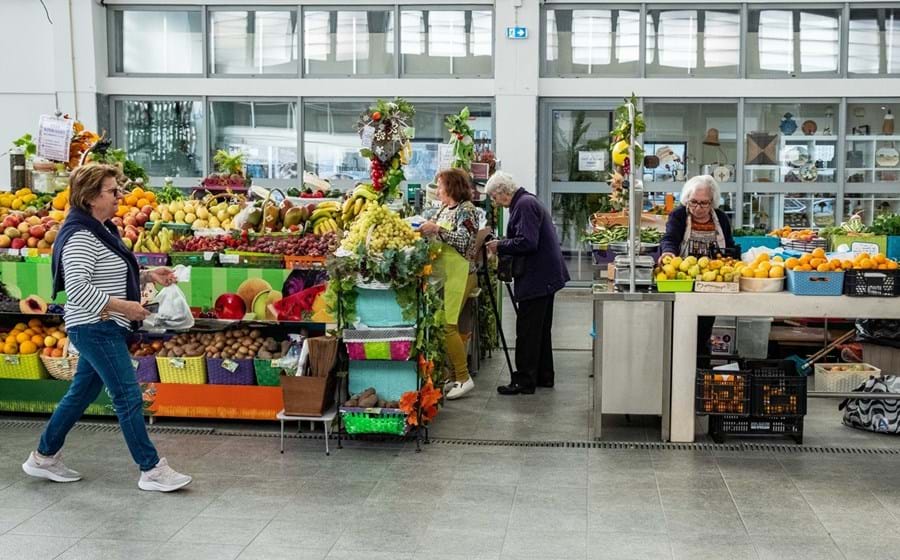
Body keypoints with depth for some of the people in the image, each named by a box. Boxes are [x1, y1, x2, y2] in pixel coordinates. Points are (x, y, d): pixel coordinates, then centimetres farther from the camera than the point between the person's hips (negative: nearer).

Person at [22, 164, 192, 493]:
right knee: (129, 396, -6)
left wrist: (149, 276, 9)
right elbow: (77, 289, -26)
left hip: (102, 329, 10)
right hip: (95, 329, -10)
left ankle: (44, 457, 30)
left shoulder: (102, 230, 12)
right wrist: (123, 306, -24)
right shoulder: (80, 236, -19)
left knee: (81, 393, 17)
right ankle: (151, 470, 2)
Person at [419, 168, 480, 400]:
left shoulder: (466, 210, -8)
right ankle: (456, 376, 17)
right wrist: (424, 229, 3)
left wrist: (437, 229, -22)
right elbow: (437, 238, 20)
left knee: (447, 325, -11)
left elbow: (464, 241, -19)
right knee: (446, 325, 9)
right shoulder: (445, 209, 16)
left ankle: (464, 378, -2)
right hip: (445, 274, 8)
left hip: (459, 274, -8)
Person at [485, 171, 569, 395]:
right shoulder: (527, 202, 17)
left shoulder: (525, 205, -16)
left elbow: (527, 242, -24)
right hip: (545, 275, 11)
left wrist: (501, 246, -12)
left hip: (537, 278, -11)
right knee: (541, 328, 18)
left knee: (527, 331, -6)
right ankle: (544, 375, 27)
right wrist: (502, 247, 12)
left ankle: (524, 381, -1)